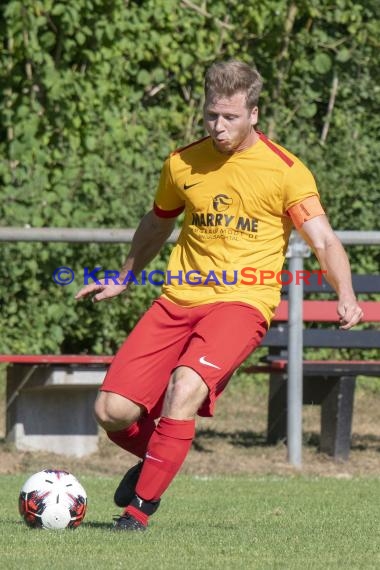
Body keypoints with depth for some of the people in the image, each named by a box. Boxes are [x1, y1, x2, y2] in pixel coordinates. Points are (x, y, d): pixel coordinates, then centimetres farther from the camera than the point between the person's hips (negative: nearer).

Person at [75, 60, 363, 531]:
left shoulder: (285, 171, -4)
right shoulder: (182, 164, 9)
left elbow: (324, 242, -7)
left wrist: (345, 296, -25)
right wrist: (122, 279, 36)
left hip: (241, 302, -4)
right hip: (178, 300, 4)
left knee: (184, 387, -31)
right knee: (112, 411, -8)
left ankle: (139, 508, -16)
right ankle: (157, 457, 28)